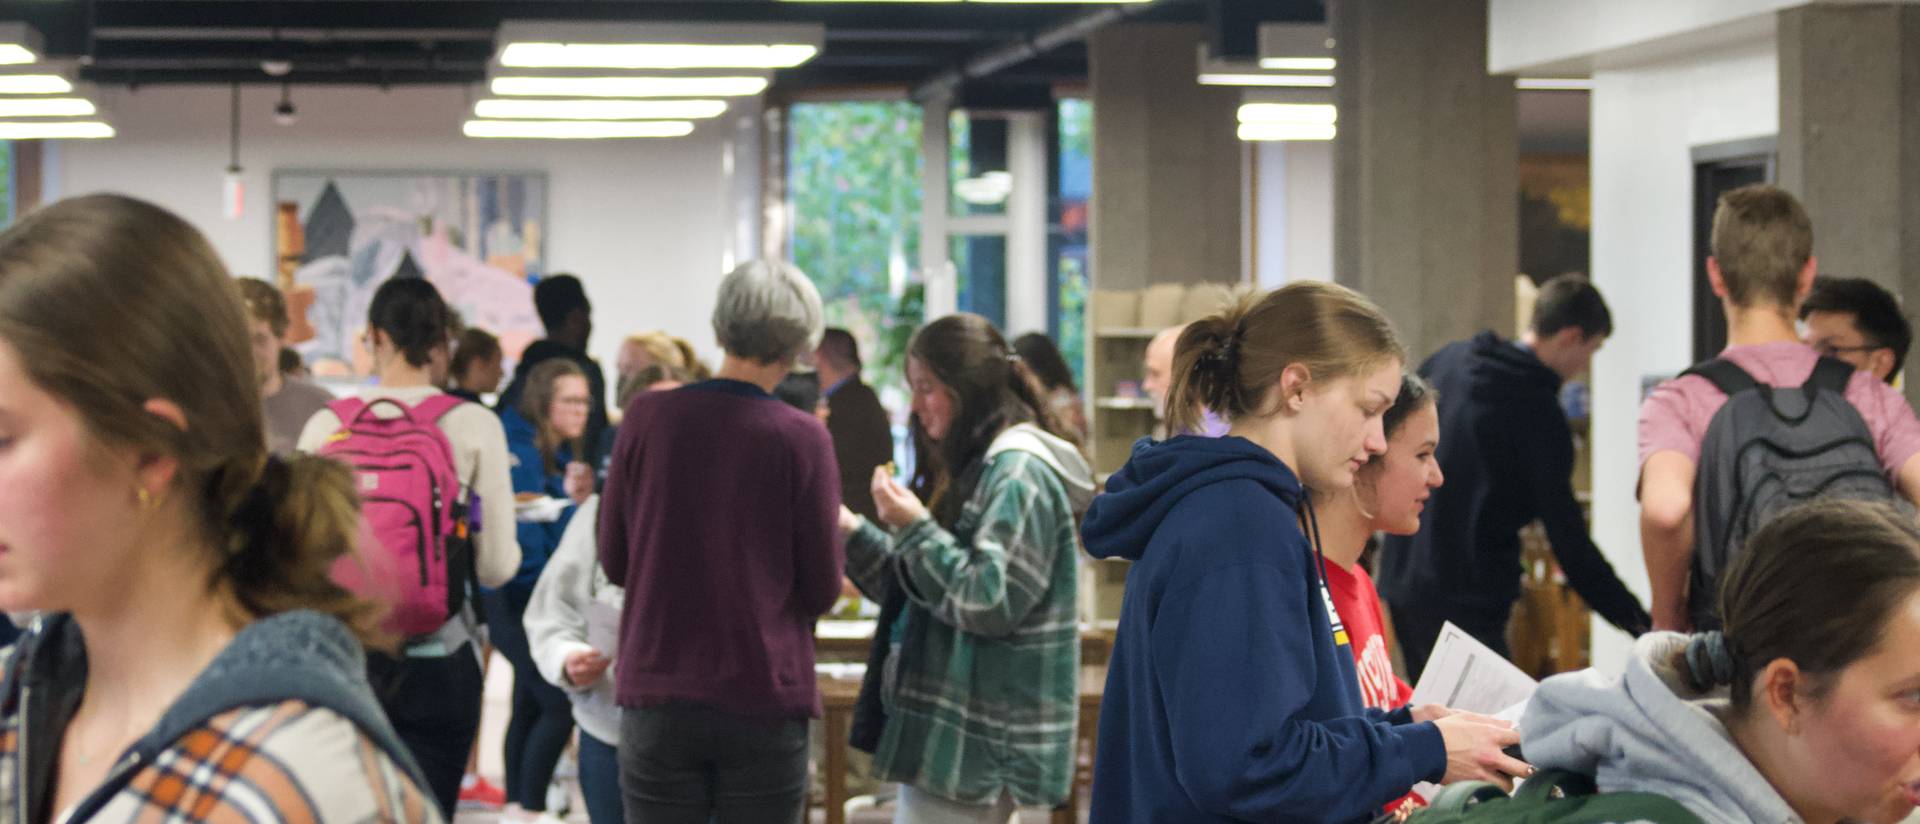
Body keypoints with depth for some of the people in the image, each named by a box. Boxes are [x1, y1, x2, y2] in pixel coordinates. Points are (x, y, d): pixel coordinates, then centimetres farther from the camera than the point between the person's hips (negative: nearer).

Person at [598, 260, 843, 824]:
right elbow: (823, 591, -3)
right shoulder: (802, 438, -9)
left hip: (658, 696, 2)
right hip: (766, 698, -2)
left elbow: (614, 561, 6)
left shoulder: (647, 417, -3)